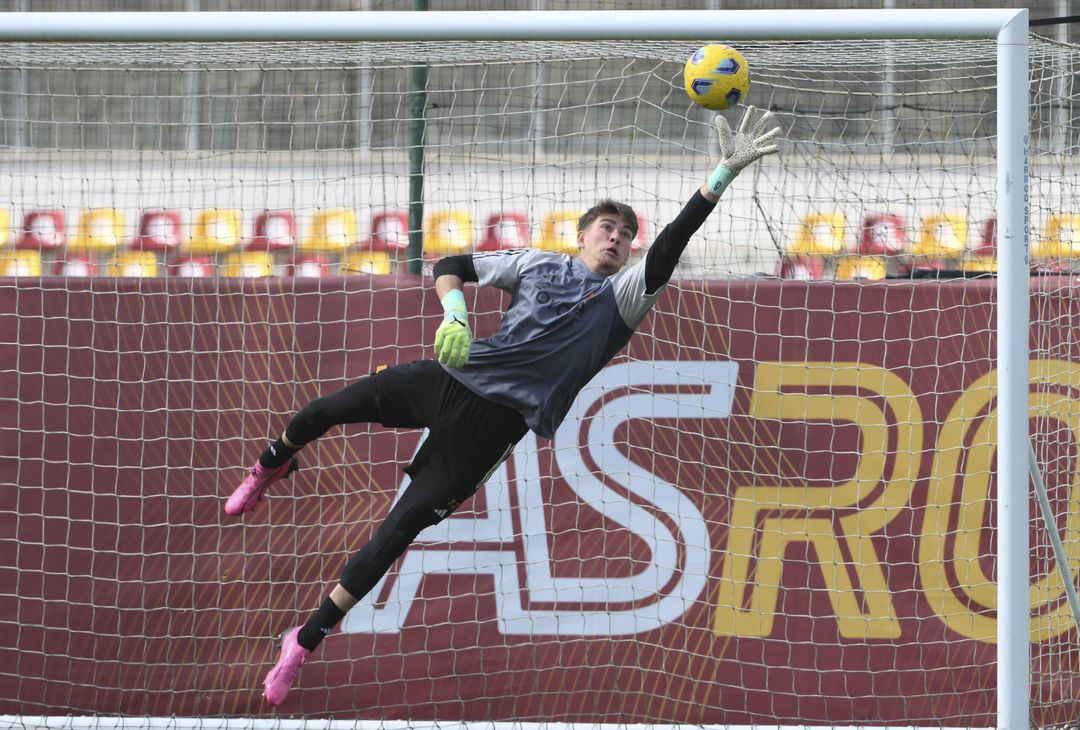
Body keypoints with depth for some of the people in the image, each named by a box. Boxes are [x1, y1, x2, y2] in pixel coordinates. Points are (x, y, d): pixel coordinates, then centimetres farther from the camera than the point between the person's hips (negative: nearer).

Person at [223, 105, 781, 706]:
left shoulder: (623, 295, 4)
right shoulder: (538, 263, 14)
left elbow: (670, 247, -11)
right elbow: (451, 266, 18)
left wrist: (726, 171, -23)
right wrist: (455, 313, -6)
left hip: (498, 418, -3)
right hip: (452, 378, 3)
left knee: (406, 524, -9)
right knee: (324, 411, 2)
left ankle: (308, 639, -1)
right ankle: (273, 466, 41)